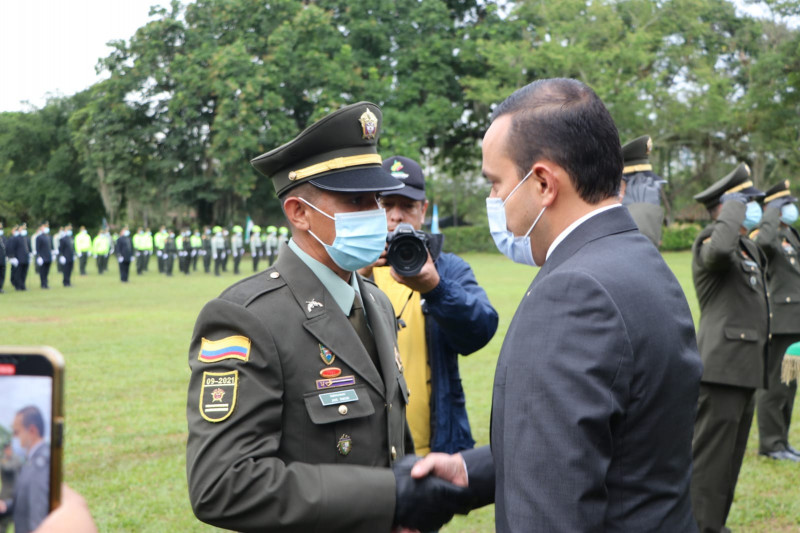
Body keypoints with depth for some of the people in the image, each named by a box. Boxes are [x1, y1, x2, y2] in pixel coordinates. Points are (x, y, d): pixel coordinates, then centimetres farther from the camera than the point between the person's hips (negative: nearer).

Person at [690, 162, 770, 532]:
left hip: (745, 370, 10)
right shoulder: (710, 242, -11)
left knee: (731, 457, 16)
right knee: (710, 457, -7)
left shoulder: (749, 249, 18)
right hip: (722, 367, -10)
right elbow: (720, 250, -38)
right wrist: (734, 209, -22)